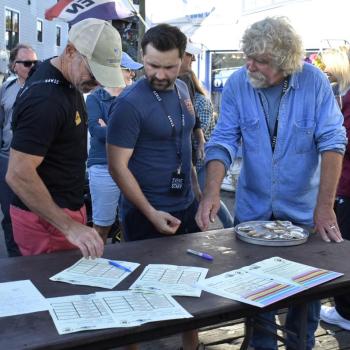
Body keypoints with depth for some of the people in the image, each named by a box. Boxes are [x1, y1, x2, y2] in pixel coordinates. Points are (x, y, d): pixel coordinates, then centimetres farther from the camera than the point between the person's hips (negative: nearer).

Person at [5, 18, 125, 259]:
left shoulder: (69, 78, 3)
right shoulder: (45, 99, -26)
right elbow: (18, 174, -28)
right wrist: (69, 227, -30)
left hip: (67, 209, 9)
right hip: (47, 220, -9)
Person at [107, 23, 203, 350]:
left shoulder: (182, 89, 3)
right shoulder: (130, 102, -19)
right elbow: (117, 166, -20)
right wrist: (151, 213, -22)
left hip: (187, 205, 7)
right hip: (147, 213, -7)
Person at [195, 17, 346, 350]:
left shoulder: (313, 81, -12)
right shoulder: (237, 83, -9)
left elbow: (332, 141, -16)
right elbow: (223, 140, -13)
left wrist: (325, 205, -24)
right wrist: (212, 191, -29)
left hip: (303, 210, -1)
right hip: (252, 209, 1)